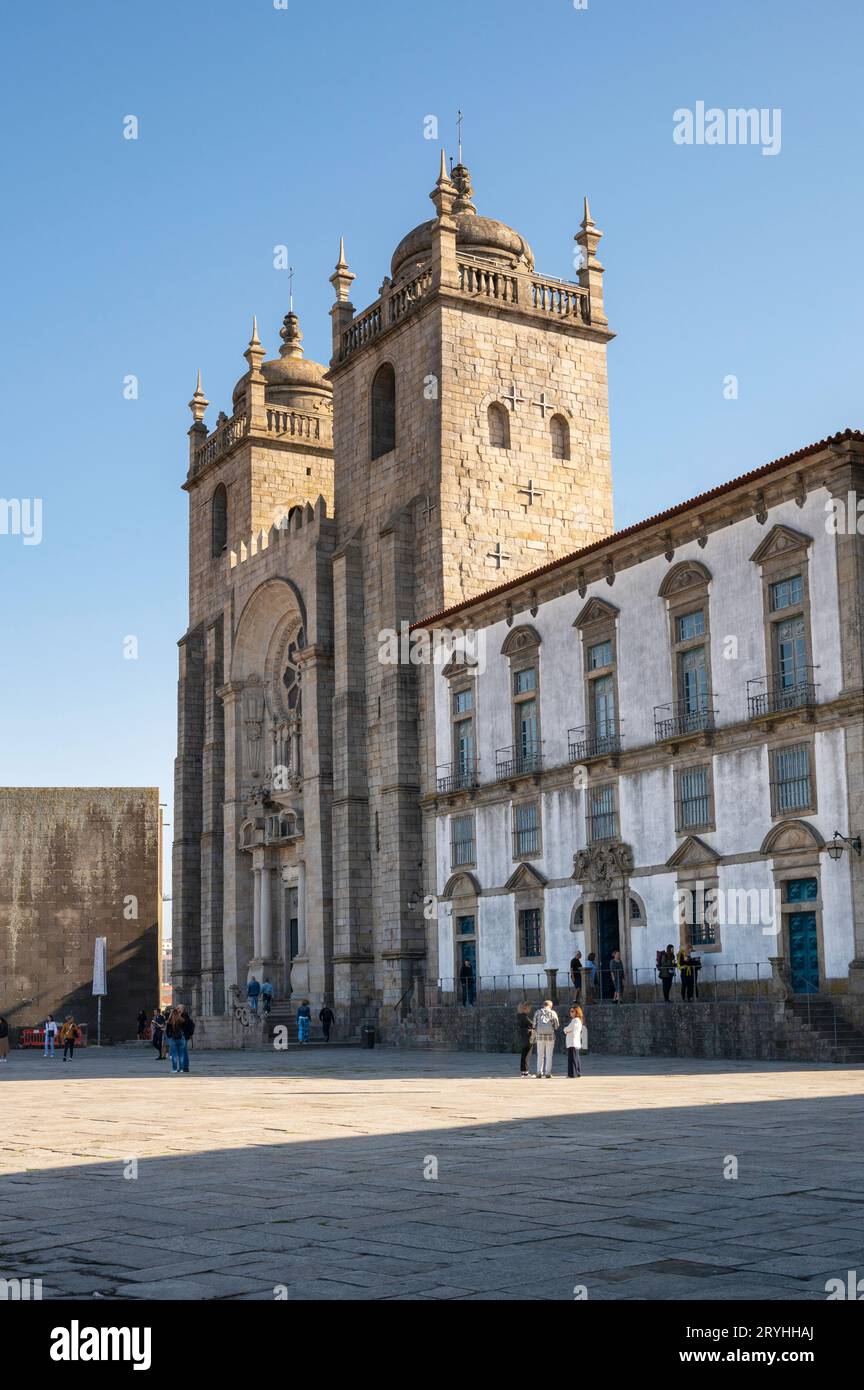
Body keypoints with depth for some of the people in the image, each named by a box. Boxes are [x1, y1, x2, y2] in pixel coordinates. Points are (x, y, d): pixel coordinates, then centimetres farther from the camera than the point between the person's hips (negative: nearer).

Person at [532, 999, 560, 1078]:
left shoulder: (538, 1012, 4)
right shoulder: (552, 1013, -1)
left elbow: (534, 1024, 3)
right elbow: (557, 1025, 0)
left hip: (540, 1036, 1)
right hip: (550, 1036, -1)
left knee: (540, 1055, 9)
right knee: (549, 1056, 5)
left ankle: (539, 1072, 6)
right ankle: (548, 1073, 2)